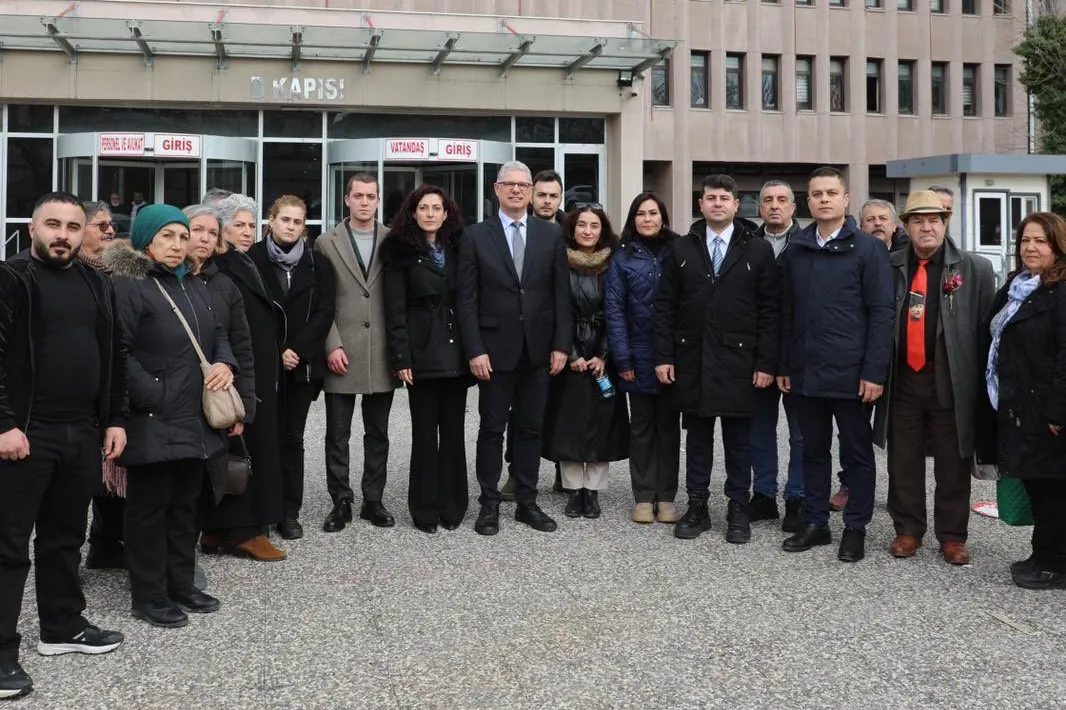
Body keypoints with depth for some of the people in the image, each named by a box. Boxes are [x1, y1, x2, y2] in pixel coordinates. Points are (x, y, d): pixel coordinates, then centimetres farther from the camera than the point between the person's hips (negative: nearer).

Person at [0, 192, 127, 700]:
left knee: (65, 537, 17)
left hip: (83, 433, 6)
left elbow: (113, 358, 16)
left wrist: (115, 420, 10)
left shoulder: (97, 286, 12)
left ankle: (62, 627, 31)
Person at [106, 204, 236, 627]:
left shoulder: (196, 287, 17)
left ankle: (181, 584, 27)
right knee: (150, 508, 1)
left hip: (195, 420, 8)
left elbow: (218, 334, 22)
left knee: (185, 505, 15)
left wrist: (225, 364, 0)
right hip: (153, 422, -8)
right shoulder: (128, 286, -10)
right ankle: (149, 596, 11)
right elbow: (118, 352, -17)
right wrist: (156, 396, -19)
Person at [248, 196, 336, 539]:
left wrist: (298, 349, -10)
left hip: (302, 363, 2)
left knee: (292, 437, 5)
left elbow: (323, 311, 1)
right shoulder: (252, 259, 0)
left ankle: (289, 512, 9)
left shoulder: (317, 264, 7)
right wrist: (277, 351, -11)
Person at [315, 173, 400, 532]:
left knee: (377, 433, 10)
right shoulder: (327, 243, 3)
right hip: (342, 353, -1)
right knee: (337, 435, 4)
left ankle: (373, 500, 20)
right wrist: (332, 346, -9)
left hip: (382, 353, 1)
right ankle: (341, 502, 14)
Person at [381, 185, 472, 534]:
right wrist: (401, 358, -13)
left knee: (454, 430, 7)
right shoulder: (401, 252, -1)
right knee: (425, 431, 2)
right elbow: (395, 310, -5)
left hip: (456, 353, 4)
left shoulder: (458, 249, 10)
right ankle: (426, 508, 10)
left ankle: (452, 505, 15)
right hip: (422, 353, -3)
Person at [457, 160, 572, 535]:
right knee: (492, 429, 5)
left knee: (530, 429, 9)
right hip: (495, 348, -2)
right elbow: (467, 300, -4)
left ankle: (527, 502, 18)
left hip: (538, 349, 2)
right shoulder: (476, 236, 0)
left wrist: (561, 344, -3)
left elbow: (561, 294, 4)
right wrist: (475, 350, -11)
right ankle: (489, 504, 13)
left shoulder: (551, 235, 5)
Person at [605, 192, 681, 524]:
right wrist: (622, 359, -9)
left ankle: (666, 497, 15)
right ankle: (643, 497, 14)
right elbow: (613, 309, -2)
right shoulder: (623, 258, 1)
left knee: (669, 425, 7)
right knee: (642, 426, 8)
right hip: (639, 356, 0)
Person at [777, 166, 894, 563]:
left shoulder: (868, 249, -4)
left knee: (857, 452, 6)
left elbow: (882, 313, -8)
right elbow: (787, 313, 12)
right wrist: (783, 365, 7)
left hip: (850, 373, -4)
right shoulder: (795, 251, 9)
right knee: (813, 449, 12)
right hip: (806, 371, 4)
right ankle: (815, 523, 23)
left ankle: (855, 528, 16)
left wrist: (875, 371, -13)